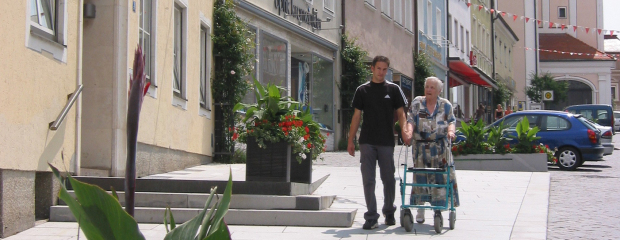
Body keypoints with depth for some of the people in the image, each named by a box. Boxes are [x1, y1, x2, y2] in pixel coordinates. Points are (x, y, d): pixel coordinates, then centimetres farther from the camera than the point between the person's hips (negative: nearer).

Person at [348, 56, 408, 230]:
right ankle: (371, 217, 2)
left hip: (387, 142, 0)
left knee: (388, 179, 8)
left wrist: (404, 129, -14)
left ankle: (389, 212, 25)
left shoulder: (393, 89, 6)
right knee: (368, 180, -2)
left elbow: (400, 113, 5)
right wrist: (350, 141, 5)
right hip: (367, 142, 0)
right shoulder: (362, 90, 7)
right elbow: (356, 116, 9)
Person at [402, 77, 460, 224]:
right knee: (420, 177, 0)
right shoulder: (416, 103, 5)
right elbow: (411, 120, -3)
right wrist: (409, 132, -22)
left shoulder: (445, 105, 8)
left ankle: (438, 209, 2)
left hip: (440, 147, 0)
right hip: (421, 147, 0)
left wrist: (451, 131, -18)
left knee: (442, 176, -6)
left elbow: (451, 121, 4)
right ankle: (420, 209, 9)